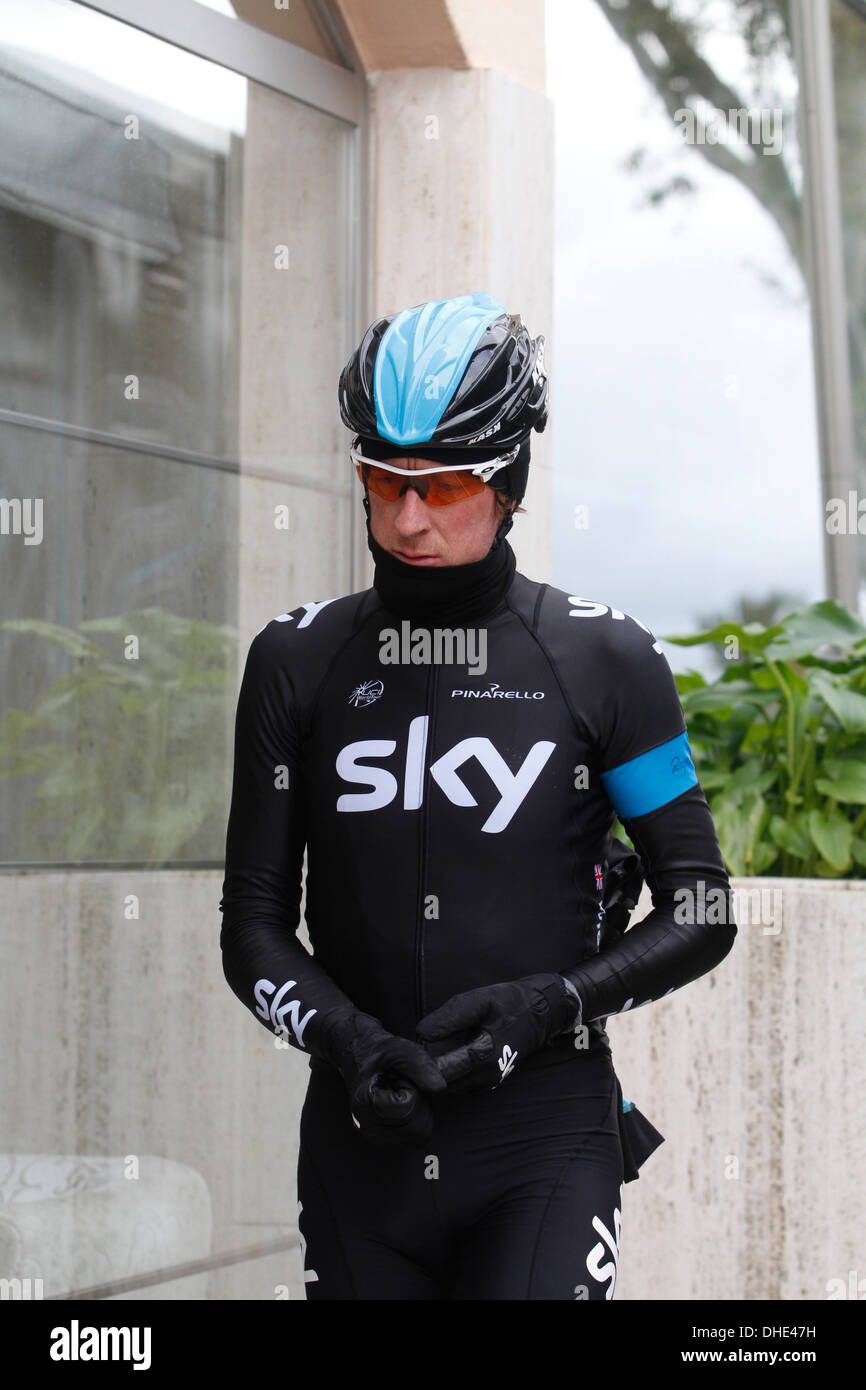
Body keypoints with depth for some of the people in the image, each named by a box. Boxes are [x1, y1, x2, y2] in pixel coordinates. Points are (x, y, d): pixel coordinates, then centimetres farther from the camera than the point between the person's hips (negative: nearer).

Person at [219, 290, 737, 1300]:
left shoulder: (605, 659, -2)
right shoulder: (297, 660, 4)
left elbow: (700, 912, 2)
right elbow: (253, 922, 6)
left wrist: (548, 1004, -13)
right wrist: (339, 1032, -13)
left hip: (547, 1146, -2)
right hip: (360, 1141, 3)